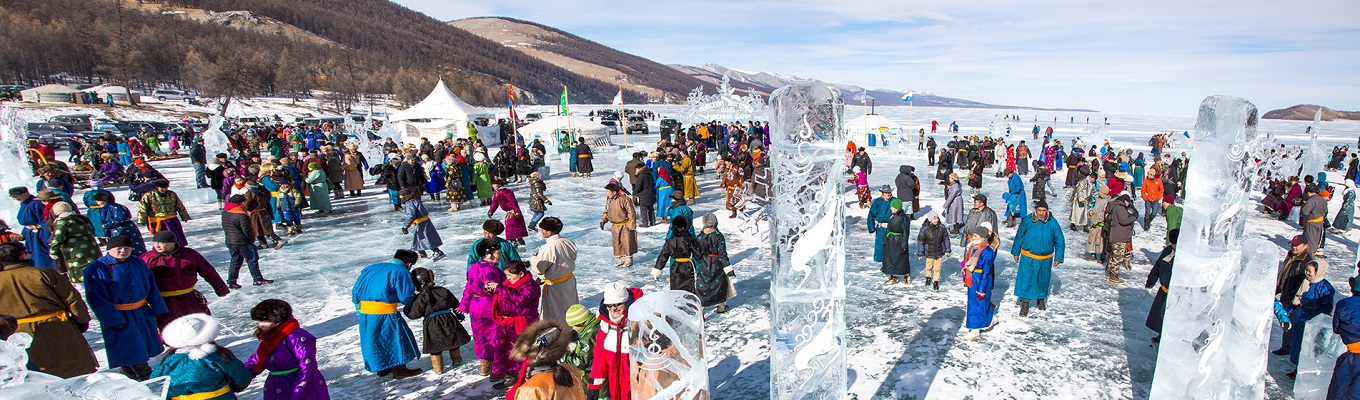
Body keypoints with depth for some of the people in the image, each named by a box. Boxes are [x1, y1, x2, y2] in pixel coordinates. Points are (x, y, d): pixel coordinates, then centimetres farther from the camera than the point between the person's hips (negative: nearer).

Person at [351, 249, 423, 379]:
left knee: (374, 340, 20)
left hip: (364, 313, 8)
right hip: (384, 314, -7)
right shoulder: (401, 272, -7)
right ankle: (399, 369, 12)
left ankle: (382, 368, 33)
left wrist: (359, 310, 24)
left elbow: (356, 292, 19)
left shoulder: (371, 269, 18)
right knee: (397, 338, 6)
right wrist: (416, 300, 10)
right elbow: (406, 297, -10)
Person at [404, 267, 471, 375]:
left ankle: (438, 369, 15)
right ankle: (456, 359, 38)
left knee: (435, 347, 9)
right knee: (453, 339, 22)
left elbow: (415, 314, -8)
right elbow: (455, 303, 13)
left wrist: (406, 310, 13)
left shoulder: (421, 297, -12)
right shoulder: (443, 290, 3)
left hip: (432, 325, -4)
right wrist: (459, 314, 28)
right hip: (448, 319, 4)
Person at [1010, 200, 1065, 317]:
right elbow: (1019, 237, 2)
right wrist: (1016, 252, 8)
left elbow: (1060, 242, 3)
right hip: (1028, 257, -2)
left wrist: (1058, 258, 3)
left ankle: (1041, 299, 40)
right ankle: (1025, 304, 2)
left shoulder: (1053, 223, -8)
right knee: (1025, 279, -7)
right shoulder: (1027, 221, -10)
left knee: (1043, 280, 17)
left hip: (1045, 259, 2)